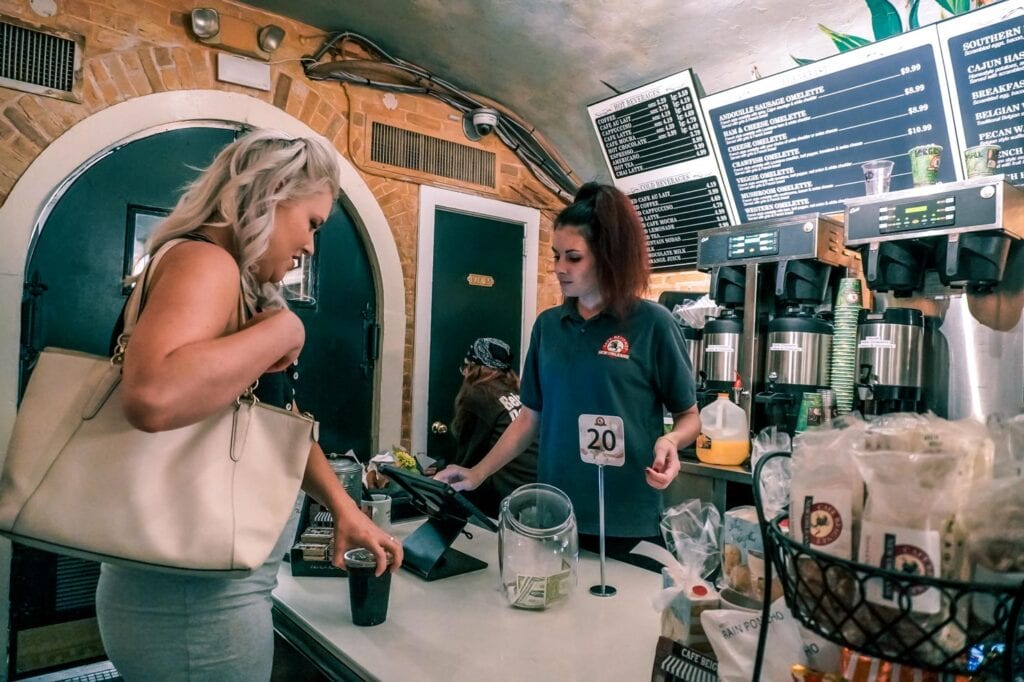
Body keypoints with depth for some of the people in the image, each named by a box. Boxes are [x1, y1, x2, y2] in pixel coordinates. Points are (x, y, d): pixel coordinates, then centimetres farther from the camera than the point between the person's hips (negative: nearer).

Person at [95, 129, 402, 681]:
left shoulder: (244, 286, 11)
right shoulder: (204, 262, -18)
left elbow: (280, 419, 16)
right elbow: (153, 397, -38)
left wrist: (343, 506, 10)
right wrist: (284, 330, -25)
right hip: (195, 596, -9)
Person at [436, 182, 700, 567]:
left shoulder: (651, 323, -7)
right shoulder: (548, 325, 5)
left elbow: (689, 416, 0)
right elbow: (531, 416, 10)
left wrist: (670, 441, -21)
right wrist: (477, 473, 5)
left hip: (628, 522, -3)